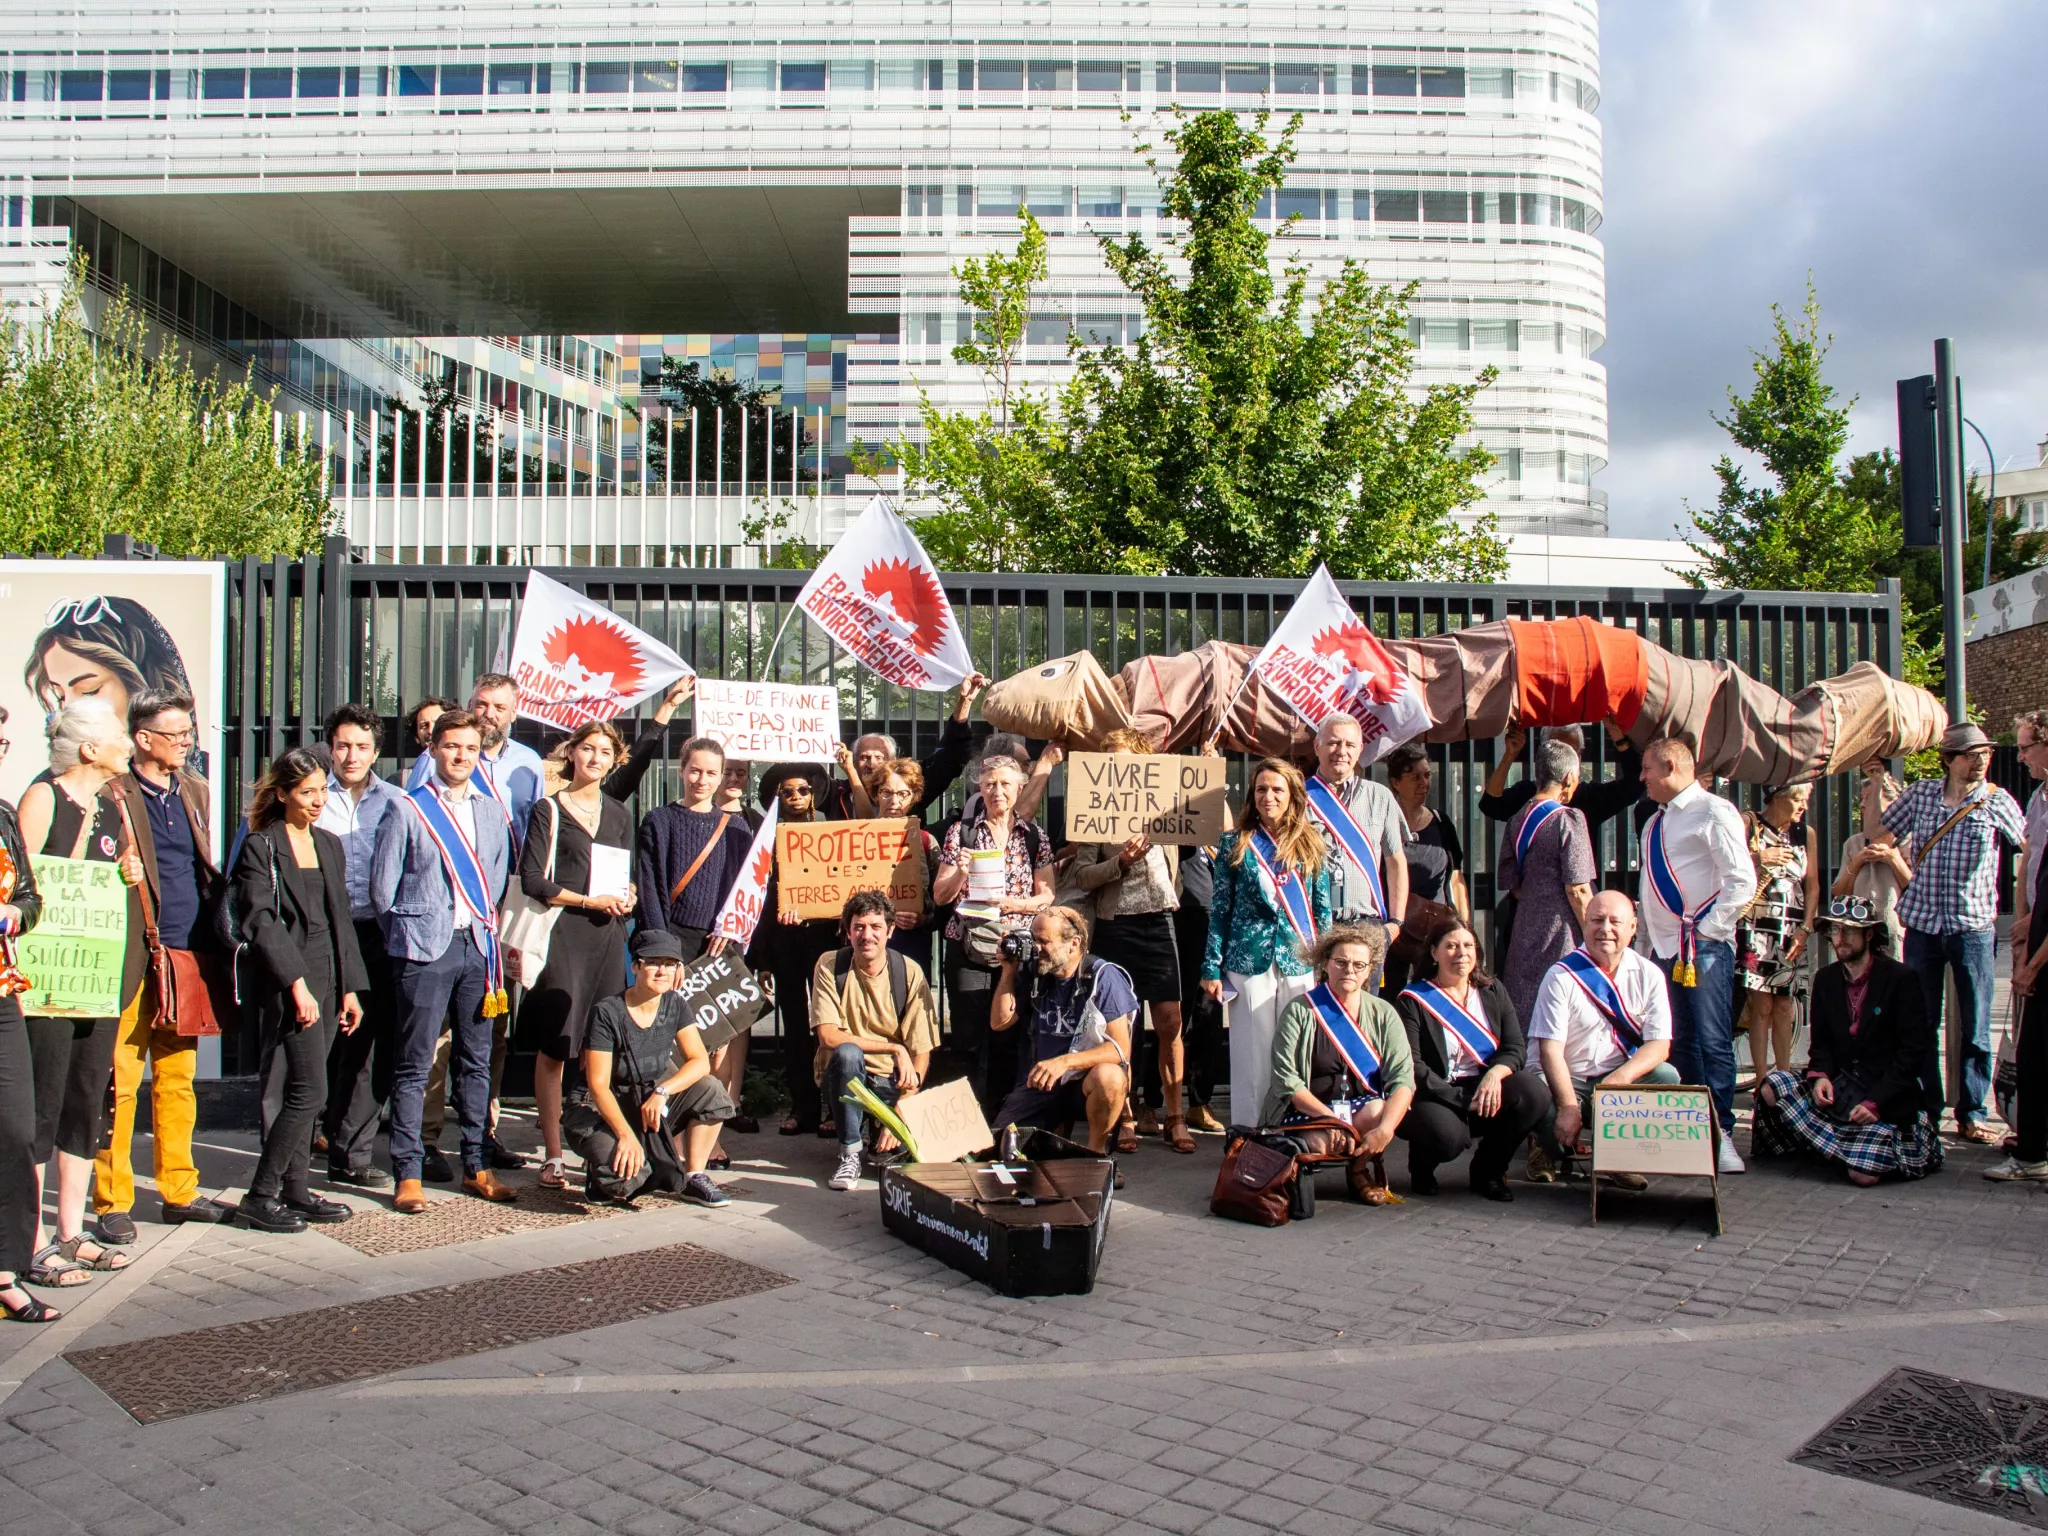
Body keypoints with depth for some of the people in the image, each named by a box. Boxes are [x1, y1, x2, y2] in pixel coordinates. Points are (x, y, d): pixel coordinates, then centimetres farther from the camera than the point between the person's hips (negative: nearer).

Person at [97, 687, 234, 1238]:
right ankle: (112, 1202, 9)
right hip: (133, 961, -6)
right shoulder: (113, 794, -6)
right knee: (120, 1083, -1)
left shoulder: (193, 789, 15)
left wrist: (212, 940, 14)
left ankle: (179, 1191, 21)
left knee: (178, 1079, 13)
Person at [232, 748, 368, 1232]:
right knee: (308, 1092, -9)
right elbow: (260, 921, -13)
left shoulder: (329, 845, 16)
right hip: (285, 982, -7)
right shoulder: (261, 847, -5)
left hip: (326, 980, 7)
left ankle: (294, 1190, 17)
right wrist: (297, 984, -19)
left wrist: (350, 988, 14)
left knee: (300, 1092, 10)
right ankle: (260, 1196, 1)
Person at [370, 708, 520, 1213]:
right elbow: (382, 886, 0)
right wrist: (408, 935, 4)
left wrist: (488, 927, 9)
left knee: (476, 1060, 9)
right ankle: (407, 1173, 4)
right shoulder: (409, 812, -2)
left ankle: (475, 1166, 17)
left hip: (478, 948, 5)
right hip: (426, 950, -5)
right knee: (415, 1064, -2)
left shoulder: (494, 814, 12)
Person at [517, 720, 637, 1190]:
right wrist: (590, 901, -11)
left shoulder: (618, 814, 17)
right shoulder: (549, 810, 2)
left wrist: (626, 899, 2)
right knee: (554, 1048, -3)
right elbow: (534, 881, -5)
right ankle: (553, 1156, 4)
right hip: (563, 934, -4)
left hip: (609, 936, 4)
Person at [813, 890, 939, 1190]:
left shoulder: (909, 972, -8)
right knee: (847, 1052, -34)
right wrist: (894, 1049, -22)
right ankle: (850, 1153, -16)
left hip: (889, 1081, 1)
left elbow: (921, 1053, -9)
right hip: (843, 1076, -1)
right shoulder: (830, 966, -8)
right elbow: (828, 1036, -17)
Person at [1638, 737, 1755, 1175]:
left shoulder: (1713, 812, -6)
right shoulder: (1655, 823, 20)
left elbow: (1742, 881, -14)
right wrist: (1646, 940, 16)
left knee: (1711, 1041, -9)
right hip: (1662, 946, 8)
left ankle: (1720, 1133, -5)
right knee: (1678, 1042, 9)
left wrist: (1708, 928, -15)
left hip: (1702, 947, -8)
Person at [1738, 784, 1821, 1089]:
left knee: (1785, 1006, 4)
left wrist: (1805, 929, -2)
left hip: (1792, 933, 4)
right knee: (1761, 1005, -7)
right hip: (1756, 928, -3)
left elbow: (1812, 886, 8)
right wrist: (1759, 858, -16)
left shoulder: (1806, 834, 11)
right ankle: (1761, 1081, -4)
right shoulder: (1748, 825, 0)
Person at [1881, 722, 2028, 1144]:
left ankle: (1972, 1115, 10)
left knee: (1975, 1028, 2)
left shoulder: (1996, 800, 0)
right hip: (1922, 923, 2)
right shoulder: (1921, 794, 5)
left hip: (1973, 926, -2)